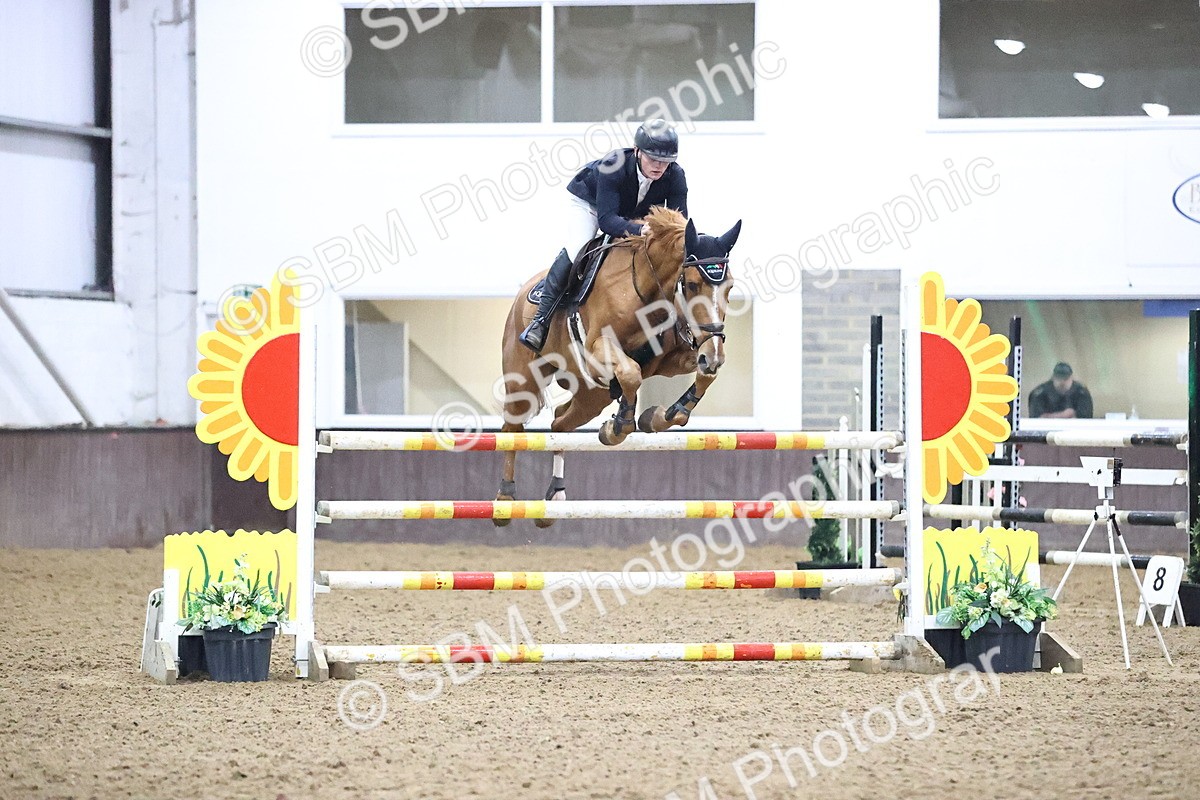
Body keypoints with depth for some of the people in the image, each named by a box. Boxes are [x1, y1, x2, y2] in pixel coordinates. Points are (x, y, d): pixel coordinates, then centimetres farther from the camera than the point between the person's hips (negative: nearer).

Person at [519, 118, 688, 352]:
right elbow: (606, 219, -47)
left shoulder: (675, 176, -29)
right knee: (575, 253, -24)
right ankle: (541, 320, -17)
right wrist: (639, 230, -64)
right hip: (588, 201, -6)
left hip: (636, 213, 6)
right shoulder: (613, 166, -42)